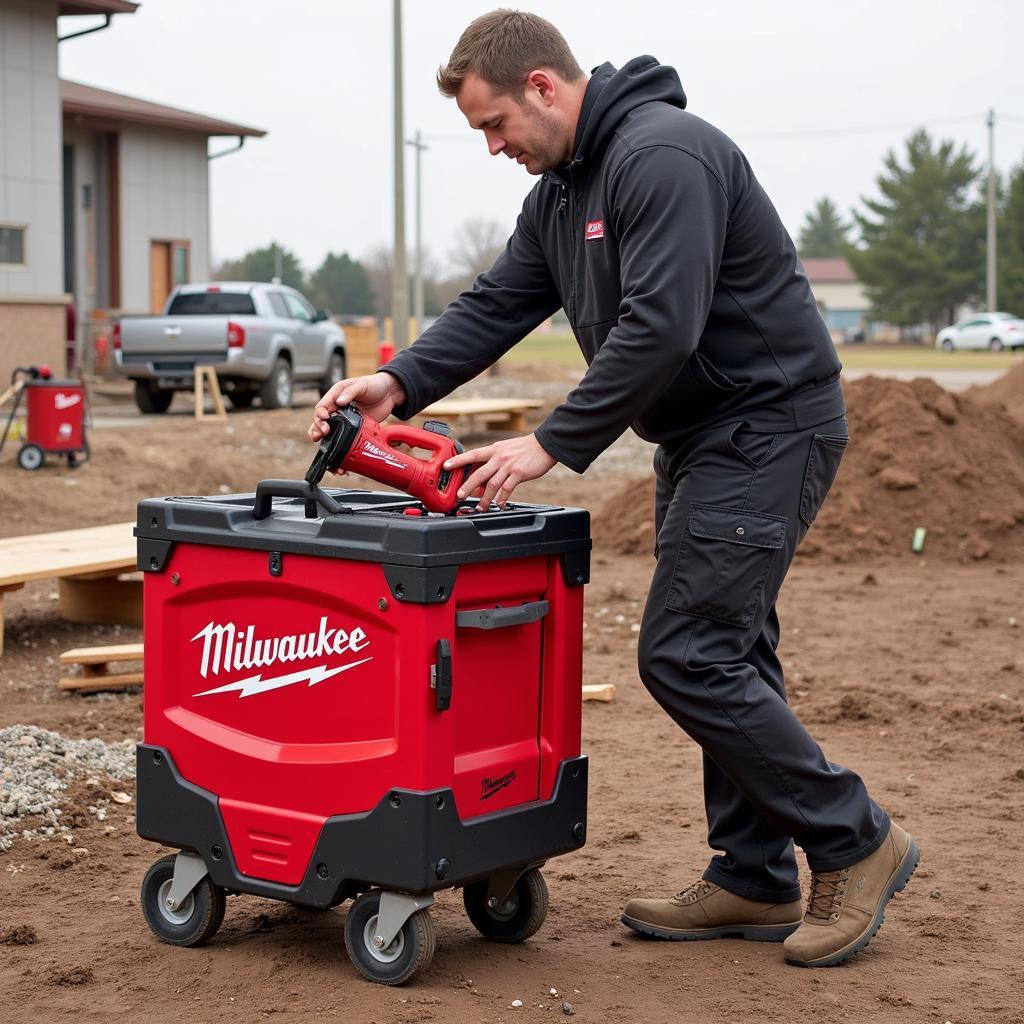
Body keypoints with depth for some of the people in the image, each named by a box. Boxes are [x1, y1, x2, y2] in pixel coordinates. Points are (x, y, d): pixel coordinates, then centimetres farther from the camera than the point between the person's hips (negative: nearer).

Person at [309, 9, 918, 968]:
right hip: (702, 436, 10)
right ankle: (753, 880, 20)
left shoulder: (663, 155, -20)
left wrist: (552, 443, -24)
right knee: (721, 649, 11)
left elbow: (660, 325, -28)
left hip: (765, 424, -10)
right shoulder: (560, 190, 13)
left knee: (685, 653, -12)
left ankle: (854, 844, 1)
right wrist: (400, 381, -7)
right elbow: (496, 304, 9)